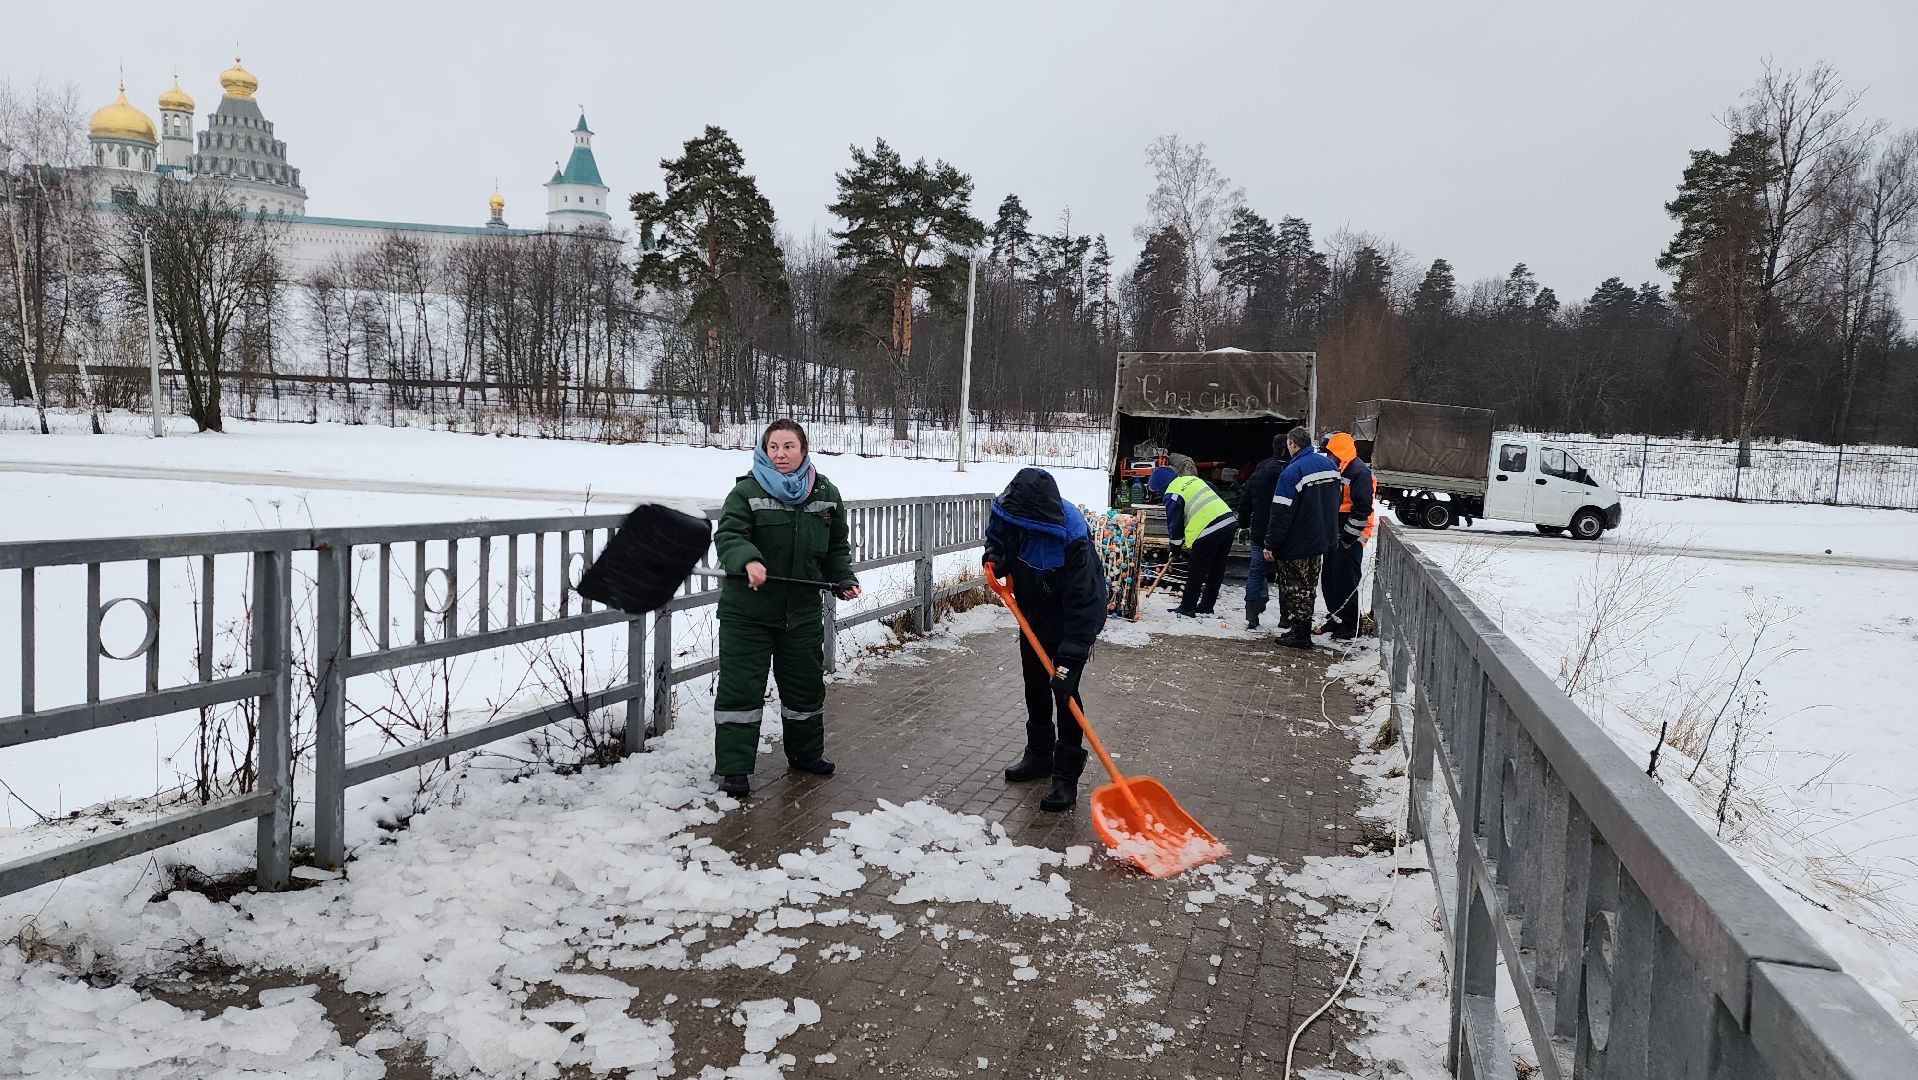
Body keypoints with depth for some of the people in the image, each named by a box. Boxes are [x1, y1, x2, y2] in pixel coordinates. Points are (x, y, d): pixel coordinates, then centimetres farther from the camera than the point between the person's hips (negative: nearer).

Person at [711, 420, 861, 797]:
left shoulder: (826, 494, 4)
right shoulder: (747, 491, -9)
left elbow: (836, 547, 14)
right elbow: (727, 536, -17)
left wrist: (844, 580, 1)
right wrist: (748, 559, -36)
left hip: (802, 611, 4)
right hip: (747, 610, -4)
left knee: (806, 685, 17)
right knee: (741, 688, -2)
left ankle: (806, 752, 37)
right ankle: (734, 767, 8)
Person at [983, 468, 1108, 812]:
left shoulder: (1071, 537, -38)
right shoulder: (1010, 511, -20)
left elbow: (1082, 603, -37)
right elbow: (996, 534, 6)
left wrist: (1069, 661, -39)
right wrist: (994, 554, -18)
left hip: (1070, 618, -7)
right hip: (1032, 610, 7)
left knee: (1065, 691, -11)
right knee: (1034, 685, 16)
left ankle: (1066, 777, -2)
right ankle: (1039, 754, 34)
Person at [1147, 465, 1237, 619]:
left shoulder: (1172, 495, -5)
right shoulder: (1192, 479, 20)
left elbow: (1174, 524, -1)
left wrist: (1175, 546, 15)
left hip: (1208, 531, -8)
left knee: (1195, 572, 4)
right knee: (1216, 571, 15)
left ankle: (1187, 608, 11)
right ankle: (1206, 606, 25)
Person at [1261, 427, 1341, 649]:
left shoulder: (1292, 472, -21)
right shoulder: (1329, 465, 4)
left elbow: (1281, 513, -21)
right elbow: (1335, 501, 14)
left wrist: (1270, 545, -16)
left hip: (1296, 543, -8)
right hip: (1321, 539, 8)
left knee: (1296, 587, 2)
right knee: (1309, 586, 18)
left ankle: (1300, 635, 6)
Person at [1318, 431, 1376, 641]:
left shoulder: (1360, 472, -15)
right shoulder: (1337, 470, 16)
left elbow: (1362, 508, -20)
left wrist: (1348, 536, -19)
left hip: (1350, 537, -10)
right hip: (1334, 535, 10)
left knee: (1346, 581, -6)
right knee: (1329, 578, 14)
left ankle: (1350, 625, 3)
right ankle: (1335, 617, 26)